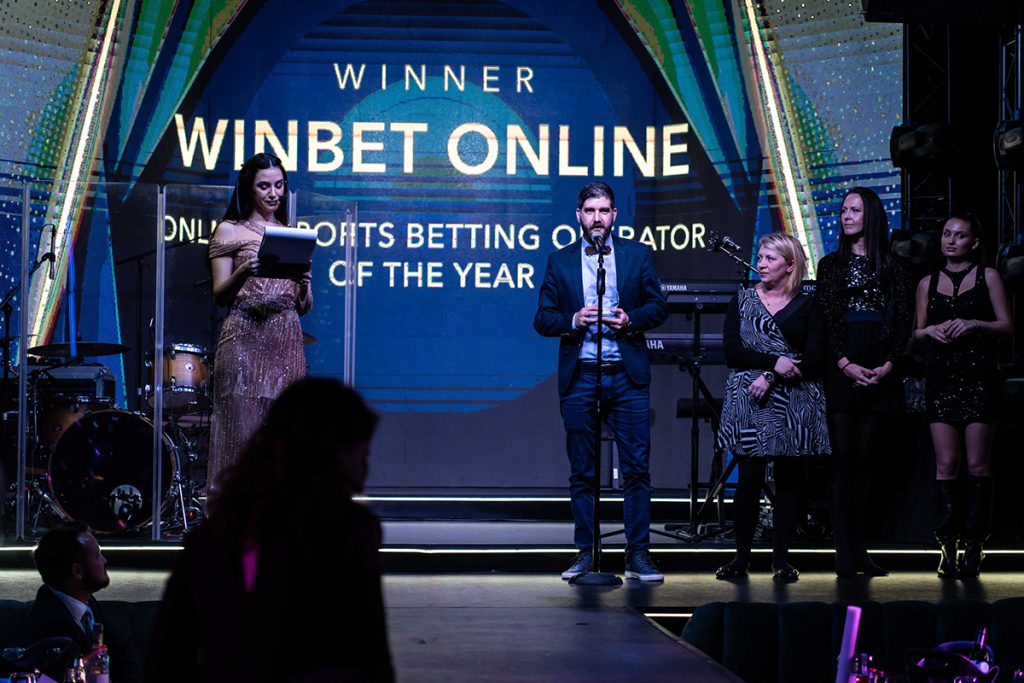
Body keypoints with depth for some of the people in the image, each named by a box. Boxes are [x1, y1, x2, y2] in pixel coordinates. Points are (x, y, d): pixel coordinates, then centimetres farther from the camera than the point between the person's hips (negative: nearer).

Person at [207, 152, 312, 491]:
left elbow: (304, 307, 15)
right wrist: (244, 271, -17)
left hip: (286, 345, 3)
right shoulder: (229, 231, 8)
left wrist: (303, 284, -6)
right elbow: (220, 295, 1)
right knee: (241, 428, -7)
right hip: (244, 340, -3)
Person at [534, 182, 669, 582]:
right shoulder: (560, 262, 9)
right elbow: (542, 319, 7)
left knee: (637, 469, -4)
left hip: (627, 376, 0)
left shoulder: (638, 255, 8)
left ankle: (638, 556, 0)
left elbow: (659, 307, 8)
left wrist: (632, 319, -12)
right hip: (579, 378, 1)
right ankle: (584, 554, 10)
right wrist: (572, 321, -13)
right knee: (582, 471, 4)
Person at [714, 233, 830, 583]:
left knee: (789, 479, 0)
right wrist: (774, 363, -14)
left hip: (794, 404, 0)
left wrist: (771, 379, -14)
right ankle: (741, 557, 1)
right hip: (749, 401, 0)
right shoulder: (742, 301, 10)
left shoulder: (807, 307, 6)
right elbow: (732, 350, -1)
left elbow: (813, 358, -4)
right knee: (749, 478, -4)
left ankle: (781, 558, 6)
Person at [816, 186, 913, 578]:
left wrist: (888, 365, -8)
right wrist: (846, 364, -11)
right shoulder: (831, 265, 9)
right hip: (840, 371, -1)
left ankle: (861, 553, 4)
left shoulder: (894, 267, 10)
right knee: (842, 459, -6)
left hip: (879, 373, 1)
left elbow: (904, 322, 6)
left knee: (863, 459, 2)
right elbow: (824, 320, 2)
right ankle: (844, 554, -7)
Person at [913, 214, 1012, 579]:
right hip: (940, 377, 2)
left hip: (978, 377, -2)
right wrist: (930, 330, -5)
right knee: (946, 463, -4)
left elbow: (1006, 325, 3)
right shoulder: (928, 283, 15)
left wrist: (975, 324, -13)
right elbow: (915, 332, 17)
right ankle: (948, 545, -2)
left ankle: (974, 545, -1)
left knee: (977, 464, -5)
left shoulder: (987, 277, 6)